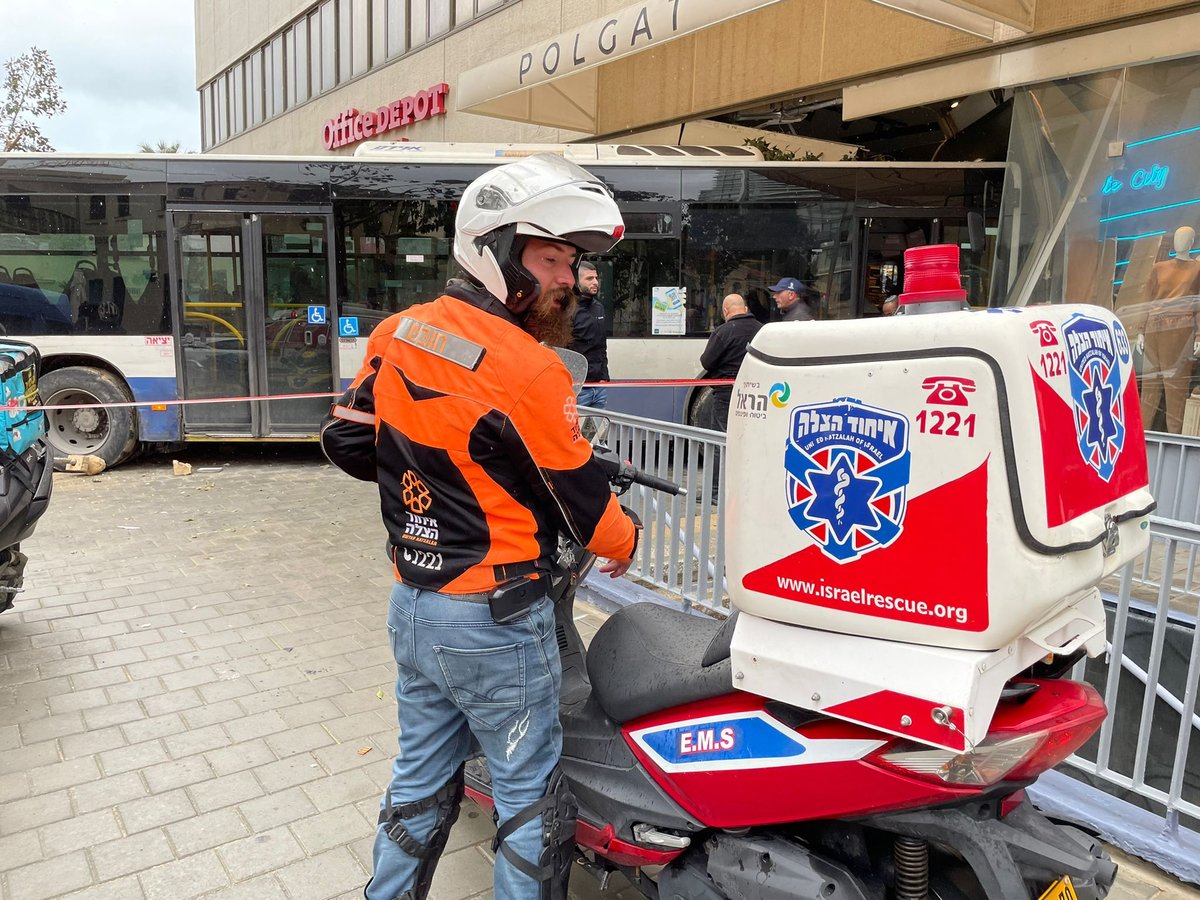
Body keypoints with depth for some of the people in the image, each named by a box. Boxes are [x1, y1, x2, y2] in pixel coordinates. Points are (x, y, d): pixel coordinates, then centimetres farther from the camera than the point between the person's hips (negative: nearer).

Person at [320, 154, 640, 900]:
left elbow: (347, 442, 10)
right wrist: (625, 542, 8)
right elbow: (582, 502, -13)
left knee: (420, 780, 24)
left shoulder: (395, 335, 0)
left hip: (412, 606, 8)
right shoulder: (527, 370, -21)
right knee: (531, 798, 12)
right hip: (495, 621, -7)